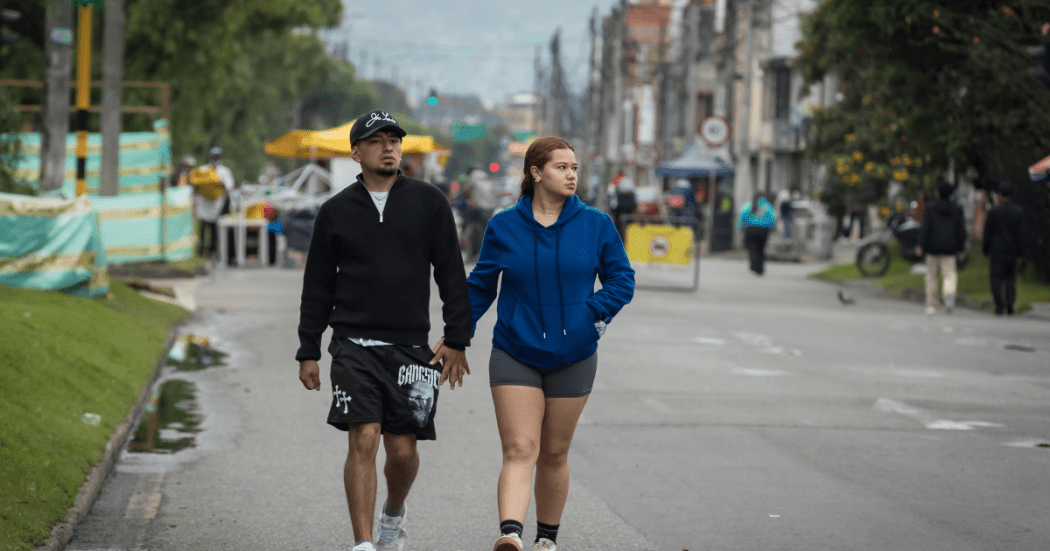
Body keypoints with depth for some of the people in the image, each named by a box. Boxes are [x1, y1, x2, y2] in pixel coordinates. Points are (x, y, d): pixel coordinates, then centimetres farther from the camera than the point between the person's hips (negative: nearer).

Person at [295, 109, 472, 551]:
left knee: (402, 449, 4)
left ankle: (394, 515, 35)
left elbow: (452, 275, 5)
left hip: (410, 346, 1)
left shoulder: (428, 203, 5)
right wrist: (308, 352, 7)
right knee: (363, 440, -13)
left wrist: (456, 341, -1)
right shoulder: (336, 211, 6)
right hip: (354, 345, -1)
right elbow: (317, 287, 10)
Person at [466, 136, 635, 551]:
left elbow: (622, 279, 4)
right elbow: (480, 285, 8)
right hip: (514, 356, -1)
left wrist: (592, 313, -13)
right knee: (519, 450, -14)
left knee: (554, 454, 11)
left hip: (572, 358, 1)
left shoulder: (596, 225, 1)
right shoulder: (503, 228, 0)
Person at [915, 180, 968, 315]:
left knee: (931, 275, 12)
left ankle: (931, 305, 12)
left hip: (933, 247, -1)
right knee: (950, 275, 0)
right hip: (949, 248, 1)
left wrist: (920, 245, -9)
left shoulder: (931, 207, -5)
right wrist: (962, 248, 10)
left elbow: (925, 226, -10)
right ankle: (949, 293, -33)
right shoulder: (957, 209, 1)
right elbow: (961, 229, 2)